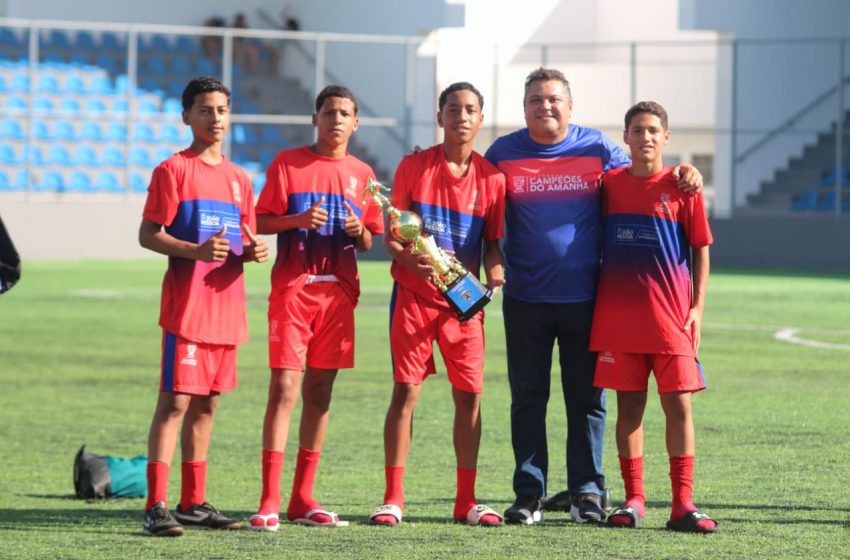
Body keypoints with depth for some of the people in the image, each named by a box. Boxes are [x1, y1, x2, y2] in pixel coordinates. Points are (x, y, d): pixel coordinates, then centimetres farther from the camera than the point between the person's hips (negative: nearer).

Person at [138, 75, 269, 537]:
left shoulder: (238, 178, 16)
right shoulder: (174, 170, -4)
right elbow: (148, 235, -8)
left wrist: (252, 251, -1)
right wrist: (195, 251, -23)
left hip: (227, 305, 7)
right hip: (185, 304, -7)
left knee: (206, 404, 10)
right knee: (175, 400, -11)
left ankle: (193, 503, 17)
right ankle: (156, 506, -12)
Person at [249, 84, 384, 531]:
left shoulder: (362, 175, 12)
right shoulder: (287, 163, 2)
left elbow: (369, 243, 15)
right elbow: (261, 222, 1)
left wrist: (359, 232, -7)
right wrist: (298, 220, -16)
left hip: (339, 293, 4)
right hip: (293, 289, -4)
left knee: (320, 391, 6)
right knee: (284, 388, -10)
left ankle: (302, 499, 12)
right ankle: (269, 500, -11)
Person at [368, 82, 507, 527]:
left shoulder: (490, 178, 4)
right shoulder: (414, 167, -2)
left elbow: (491, 241, 10)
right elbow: (390, 234, 0)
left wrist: (494, 272, -10)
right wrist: (409, 258, -20)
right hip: (414, 294, -2)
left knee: (469, 394, 1)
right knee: (405, 390, -5)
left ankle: (467, 501, 10)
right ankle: (392, 499, 0)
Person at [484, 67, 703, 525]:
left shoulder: (596, 148, 2)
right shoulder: (503, 153, 3)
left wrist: (684, 174, -6)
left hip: (584, 297, 0)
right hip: (525, 298, 0)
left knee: (586, 399, 4)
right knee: (527, 399, 5)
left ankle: (586, 492, 12)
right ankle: (529, 494, 11)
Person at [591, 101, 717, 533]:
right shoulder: (609, 184, 7)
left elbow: (701, 249, 4)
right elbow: (595, 242, 14)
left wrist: (697, 305, -3)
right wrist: (594, 304, 8)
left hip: (671, 316, -2)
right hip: (617, 315, 2)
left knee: (679, 405, -3)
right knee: (629, 406, 5)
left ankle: (683, 503, 0)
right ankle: (633, 500, 12)